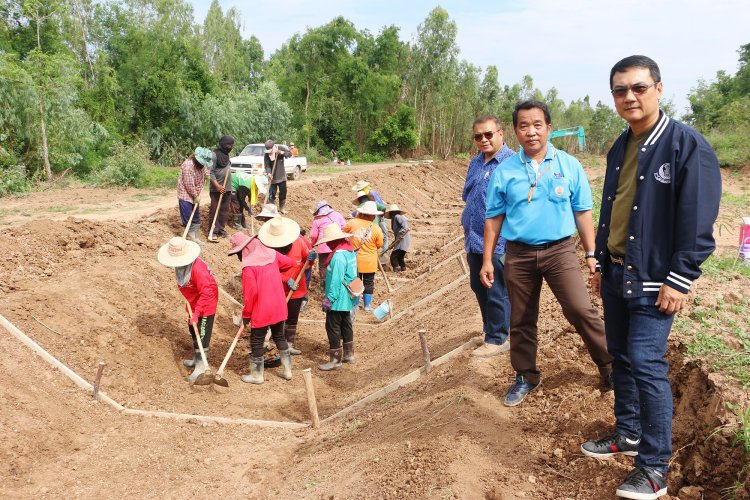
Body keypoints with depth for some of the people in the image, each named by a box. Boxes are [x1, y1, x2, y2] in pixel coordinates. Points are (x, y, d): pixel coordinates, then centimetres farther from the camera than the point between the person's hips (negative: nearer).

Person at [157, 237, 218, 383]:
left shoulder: (197, 269, -34)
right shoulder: (180, 265, -6)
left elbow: (206, 292, -30)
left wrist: (196, 313, -29)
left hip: (206, 305, -9)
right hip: (194, 303, 9)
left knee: (202, 336, -2)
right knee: (193, 331, 22)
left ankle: (201, 368, 9)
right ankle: (197, 359, 39)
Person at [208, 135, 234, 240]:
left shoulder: (227, 154, 11)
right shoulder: (215, 155, -12)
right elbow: (210, 172, -14)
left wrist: (229, 186, 15)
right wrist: (218, 186, -22)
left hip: (227, 188, 7)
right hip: (216, 189, -7)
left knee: (225, 210, 11)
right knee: (215, 210, -2)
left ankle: (221, 229, 21)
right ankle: (213, 232, 4)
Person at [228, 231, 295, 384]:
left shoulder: (248, 265, -20)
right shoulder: (271, 253, -1)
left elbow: (251, 293, -22)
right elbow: (289, 262, 14)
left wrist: (246, 314, -10)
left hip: (261, 312, -6)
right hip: (279, 307, 7)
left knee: (257, 342, 10)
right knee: (279, 337, 22)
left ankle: (257, 375, 22)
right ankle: (287, 370, 28)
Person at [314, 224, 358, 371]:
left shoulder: (338, 256, -24)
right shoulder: (350, 251, 6)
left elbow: (336, 281, -25)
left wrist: (329, 299, -20)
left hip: (338, 299, -10)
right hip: (348, 298, 10)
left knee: (332, 327, -1)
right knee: (345, 324, 20)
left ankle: (335, 360, 6)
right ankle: (349, 354, 32)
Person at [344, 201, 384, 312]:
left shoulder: (353, 223, -10)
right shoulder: (376, 229, -11)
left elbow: (344, 231, 9)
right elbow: (379, 245, -1)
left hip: (355, 260, 1)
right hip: (369, 262, -1)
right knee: (368, 283, 13)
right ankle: (367, 305, 19)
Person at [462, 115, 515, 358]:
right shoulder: (475, 163, 12)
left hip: (498, 242, -8)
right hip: (474, 239, 8)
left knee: (497, 292, 2)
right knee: (478, 287, 18)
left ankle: (497, 339, 15)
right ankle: (490, 327, 35)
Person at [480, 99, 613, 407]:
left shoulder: (569, 166, 0)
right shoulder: (504, 172, 2)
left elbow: (583, 212, 5)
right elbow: (494, 218, 6)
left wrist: (591, 254, 3)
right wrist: (487, 260, 3)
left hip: (559, 250, -1)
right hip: (519, 254, 2)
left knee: (581, 310, -12)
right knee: (521, 321, 11)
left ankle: (610, 368, 7)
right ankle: (526, 376, 28)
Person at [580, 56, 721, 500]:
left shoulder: (687, 144, -12)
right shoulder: (619, 149, 11)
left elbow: (698, 220, -15)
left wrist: (680, 280, -17)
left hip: (654, 280, -7)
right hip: (616, 275, 7)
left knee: (646, 364, -8)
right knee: (622, 358, 15)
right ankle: (628, 434, 32)